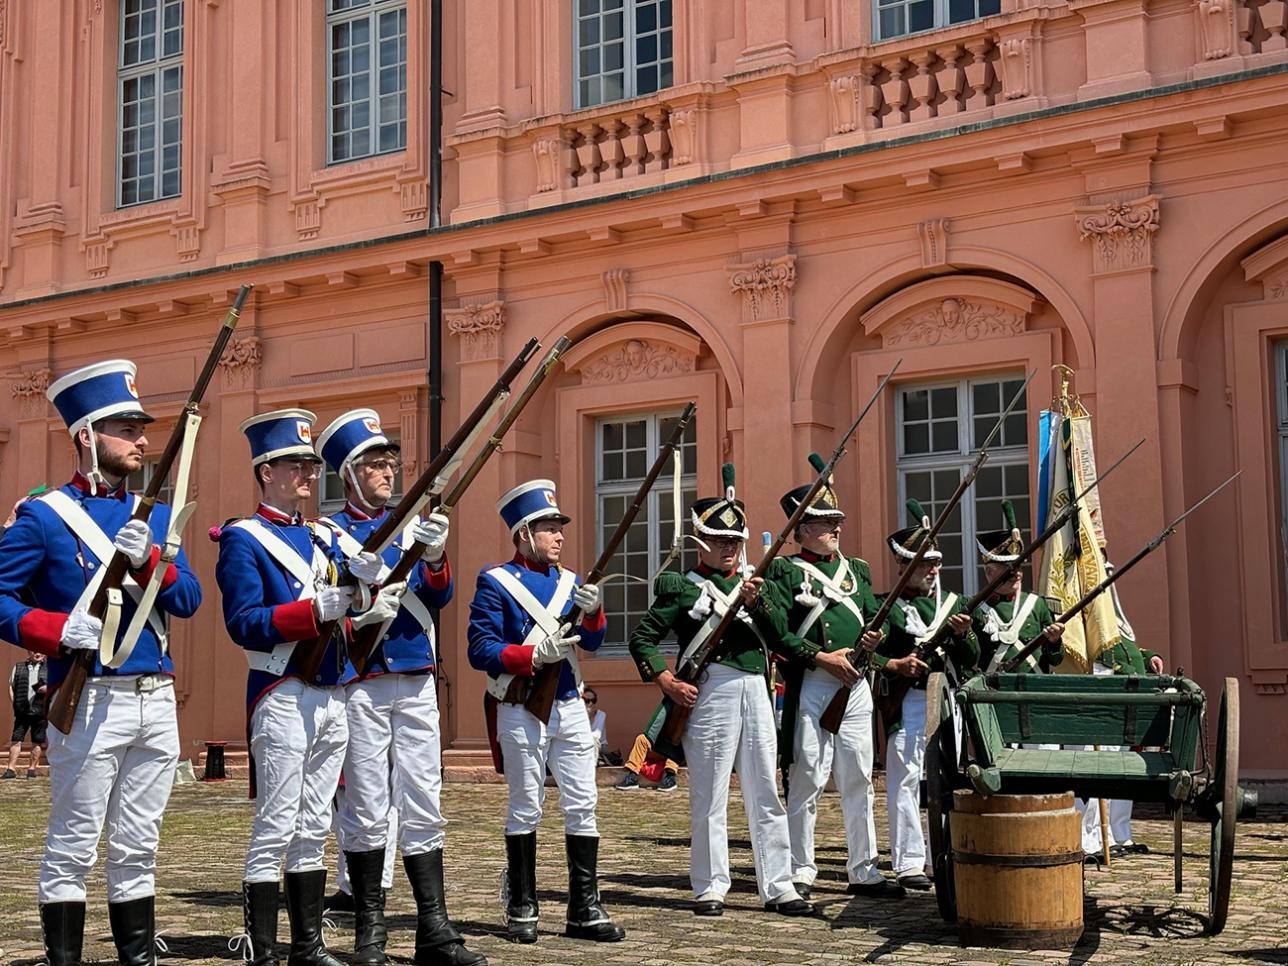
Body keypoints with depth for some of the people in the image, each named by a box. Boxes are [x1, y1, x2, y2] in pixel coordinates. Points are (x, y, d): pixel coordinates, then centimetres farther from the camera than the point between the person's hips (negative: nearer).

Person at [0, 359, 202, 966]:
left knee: (138, 847, 13)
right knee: (73, 848, 1)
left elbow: (188, 600, 4)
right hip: (89, 703, -6)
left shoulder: (154, 515, 13)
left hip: (156, 699, 6)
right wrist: (59, 631, -21)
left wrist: (147, 559, -14)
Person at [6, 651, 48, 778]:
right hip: (22, 711, 0)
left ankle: (32, 768, 12)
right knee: (16, 740, -3)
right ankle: (11, 769, -2)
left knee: (37, 742, 4)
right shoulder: (18, 667, 13)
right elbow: (11, 686, 12)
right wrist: (14, 704, 1)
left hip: (40, 711, 0)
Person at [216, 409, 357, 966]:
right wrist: (315, 611, -23)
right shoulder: (243, 539, -4)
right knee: (275, 830, -5)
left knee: (314, 829, 11)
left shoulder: (321, 537, 18)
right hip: (283, 697, -7)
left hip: (331, 697, 7)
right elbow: (244, 624, -14)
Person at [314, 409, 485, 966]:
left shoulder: (413, 525, 14)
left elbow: (438, 597, 3)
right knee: (366, 811, 0)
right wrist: (365, 613, -25)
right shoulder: (327, 532, 2)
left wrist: (435, 556, -17)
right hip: (359, 686, -4)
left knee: (423, 806, 4)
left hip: (416, 683, 4)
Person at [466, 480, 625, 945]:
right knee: (525, 810, 3)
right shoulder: (495, 582, -5)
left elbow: (592, 642, 5)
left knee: (583, 805, 3)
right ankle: (521, 909, 15)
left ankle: (585, 910, 10)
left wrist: (592, 612, -15)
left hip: (569, 705, 5)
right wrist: (535, 655, -21)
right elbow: (481, 650, -10)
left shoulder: (568, 580, 12)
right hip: (521, 710, -5)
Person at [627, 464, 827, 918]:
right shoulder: (683, 587, 5)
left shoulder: (757, 584, 18)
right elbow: (642, 638, 1)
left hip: (756, 692, 4)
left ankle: (778, 887, 11)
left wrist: (758, 602, -13)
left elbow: (781, 633, 4)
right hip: (710, 692, -4)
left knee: (766, 793, 6)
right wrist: (668, 682, -10)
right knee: (709, 795, 0)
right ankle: (709, 889, 8)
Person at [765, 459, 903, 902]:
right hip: (811, 687, -6)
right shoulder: (785, 571, -1)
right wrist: (824, 657, -17)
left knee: (859, 781, 10)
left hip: (857, 686, 6)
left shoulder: (856, 569, 18)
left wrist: (874, 638, -6)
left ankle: (864, 872, 18)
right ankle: (800, 873, 7)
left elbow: (873, 617, 16)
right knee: (807, 780, -2)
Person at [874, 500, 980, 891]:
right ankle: (909, 862, 0)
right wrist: (895, 664, -20)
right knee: (905, 780, -4)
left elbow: (971, 660, 13)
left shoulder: (953, 603, 15)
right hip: (907, 703, -5)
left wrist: (963, 635, -6)